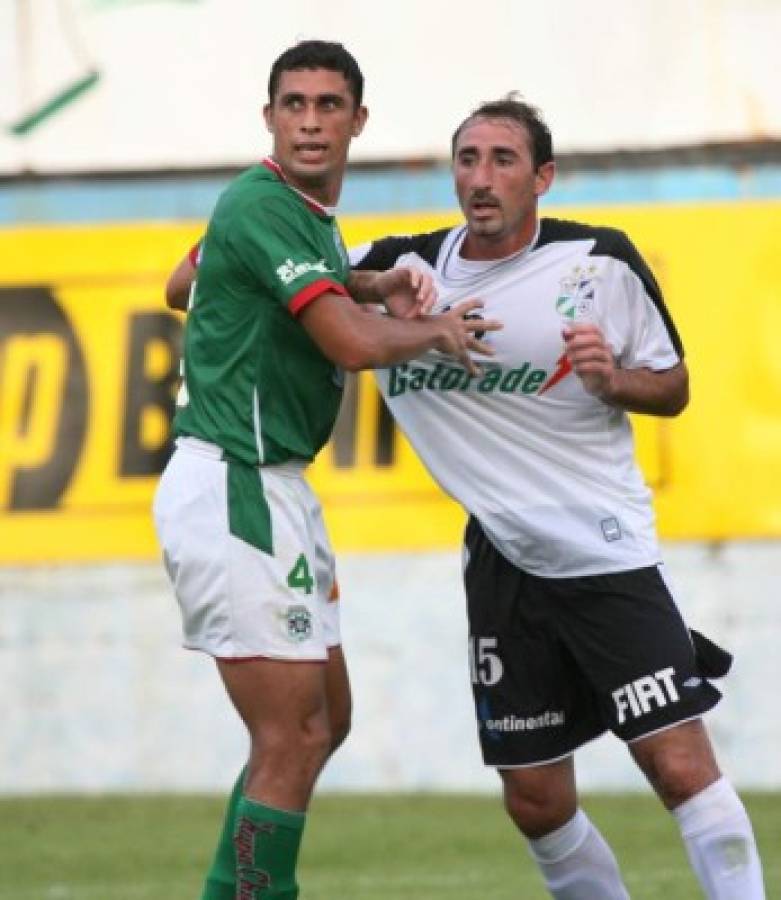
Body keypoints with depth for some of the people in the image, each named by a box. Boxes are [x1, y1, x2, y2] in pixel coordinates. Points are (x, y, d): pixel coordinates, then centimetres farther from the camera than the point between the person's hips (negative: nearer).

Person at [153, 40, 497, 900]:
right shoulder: (262, 206, -16)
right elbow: (353, 343, -24)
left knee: (325, 720, 16)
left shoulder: (311, 216, 15)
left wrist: (372, 287, 19)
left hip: (272, 490, 10)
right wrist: (434, 330, -4)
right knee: (292, 738, -11)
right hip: (230, 488, -10)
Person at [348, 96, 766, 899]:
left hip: (608, 553, -3)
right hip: (504, 563, 3)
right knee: (536, 803, 5)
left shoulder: (602, 260, -5)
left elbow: (672, 387, 4)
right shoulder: (399, 270, -1)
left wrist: (613, 378, -17)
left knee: (679, 764, -14)